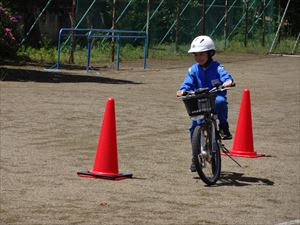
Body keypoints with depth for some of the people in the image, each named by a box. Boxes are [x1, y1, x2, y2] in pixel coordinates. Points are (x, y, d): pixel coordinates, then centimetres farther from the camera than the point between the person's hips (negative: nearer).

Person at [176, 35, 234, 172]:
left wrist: (228, 81, -43)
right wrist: (183, 90, -27)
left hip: (216, 99, -3)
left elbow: (225, 75, -19)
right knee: (195, 127, -12)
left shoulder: (216, 67, -4)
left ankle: (224, 127, -14)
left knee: (220, 101, -39)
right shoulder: (193, 70, 4)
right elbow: (188, 83, -5)